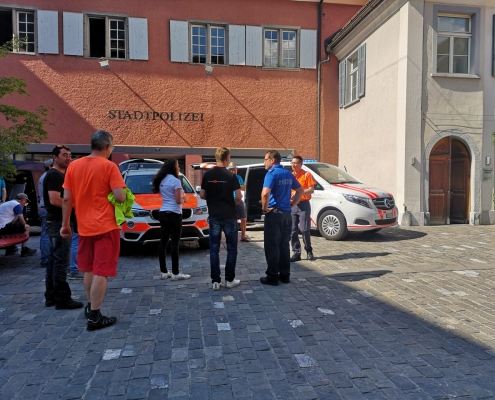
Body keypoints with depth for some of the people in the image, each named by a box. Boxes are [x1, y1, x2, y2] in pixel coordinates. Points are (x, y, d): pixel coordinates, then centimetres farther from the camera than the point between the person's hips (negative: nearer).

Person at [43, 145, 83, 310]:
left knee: (53, 260, 13)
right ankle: (62, 299, -2)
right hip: (58, 222, -11)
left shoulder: (59, 175, 18)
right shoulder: (55, 175, -14)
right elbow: (54, 200, -25)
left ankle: (51, 297, 21)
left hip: (57, 222, 11)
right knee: (61, 261, -7)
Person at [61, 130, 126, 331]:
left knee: (89, 269, 20)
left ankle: (89, 307, 34)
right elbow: (120, 197, -18)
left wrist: (65, 224, 13)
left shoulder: (73, 166, 5)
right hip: (105, 227, -6)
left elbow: (67, 198, 5)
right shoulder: (109, 166, -11)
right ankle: (94, 317, 4)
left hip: (84, 227, 6)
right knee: (101, 271, 0)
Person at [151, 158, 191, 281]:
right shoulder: (175, 181, -12)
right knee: (175, 243, -5)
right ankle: (175, 273, -2)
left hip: (162, 213, 8)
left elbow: (165, 195, 14)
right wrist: (183, 198, 6)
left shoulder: (161, 181, 12)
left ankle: (163, 272, 15)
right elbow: (178, 200, -15)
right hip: (174, 214, -8)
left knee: (163, 242, 9)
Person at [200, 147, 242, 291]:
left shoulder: (207, 174, 1)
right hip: (229, 216, -3)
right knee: (231, 248, 9)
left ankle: (215, 281, 8)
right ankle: (230, 279, 14)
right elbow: (238, 197, -11)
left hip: (214, 216, 3)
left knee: (214, 249, 7)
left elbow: (202, 195, 3)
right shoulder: (231, 176, -9)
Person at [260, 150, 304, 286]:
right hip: (286, 213, 8)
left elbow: (265, 193, -27)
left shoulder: (272, 173, -12)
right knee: (284, 245, 13)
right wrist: (292, 204, 16)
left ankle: (272, 277, 4)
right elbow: (300, 191, 20)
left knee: (272, 246, -1)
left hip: (274, 213, -7)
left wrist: (264, 208, -13)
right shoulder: (288, 174, 13)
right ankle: (285, 275, 19)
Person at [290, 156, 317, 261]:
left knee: (304, 230, -6)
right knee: (293, 230, 2)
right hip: (292, 205, 4)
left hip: (303, 204, -4)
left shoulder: (307, 175, 0)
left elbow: (311, 189, -7)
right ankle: (296, 253, 9)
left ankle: (309, 251, 12)